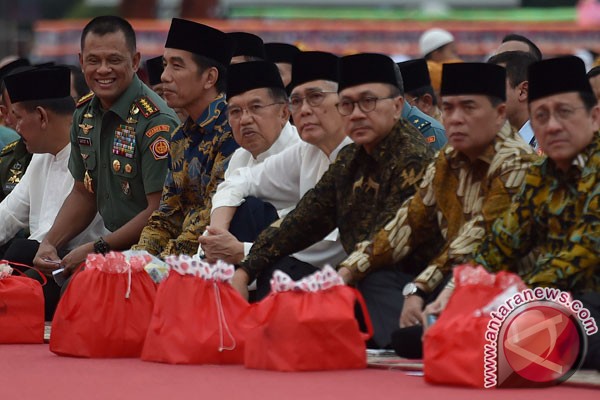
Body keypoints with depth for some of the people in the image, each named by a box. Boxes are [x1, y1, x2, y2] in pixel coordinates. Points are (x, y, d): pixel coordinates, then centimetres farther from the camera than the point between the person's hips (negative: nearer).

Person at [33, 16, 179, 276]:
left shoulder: (156, 122, -16)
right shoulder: (84, 115, 8)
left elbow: (159, 211, -16)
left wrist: (97, 250, -13)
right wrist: (50, 243, 5)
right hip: (115, 249, 7)